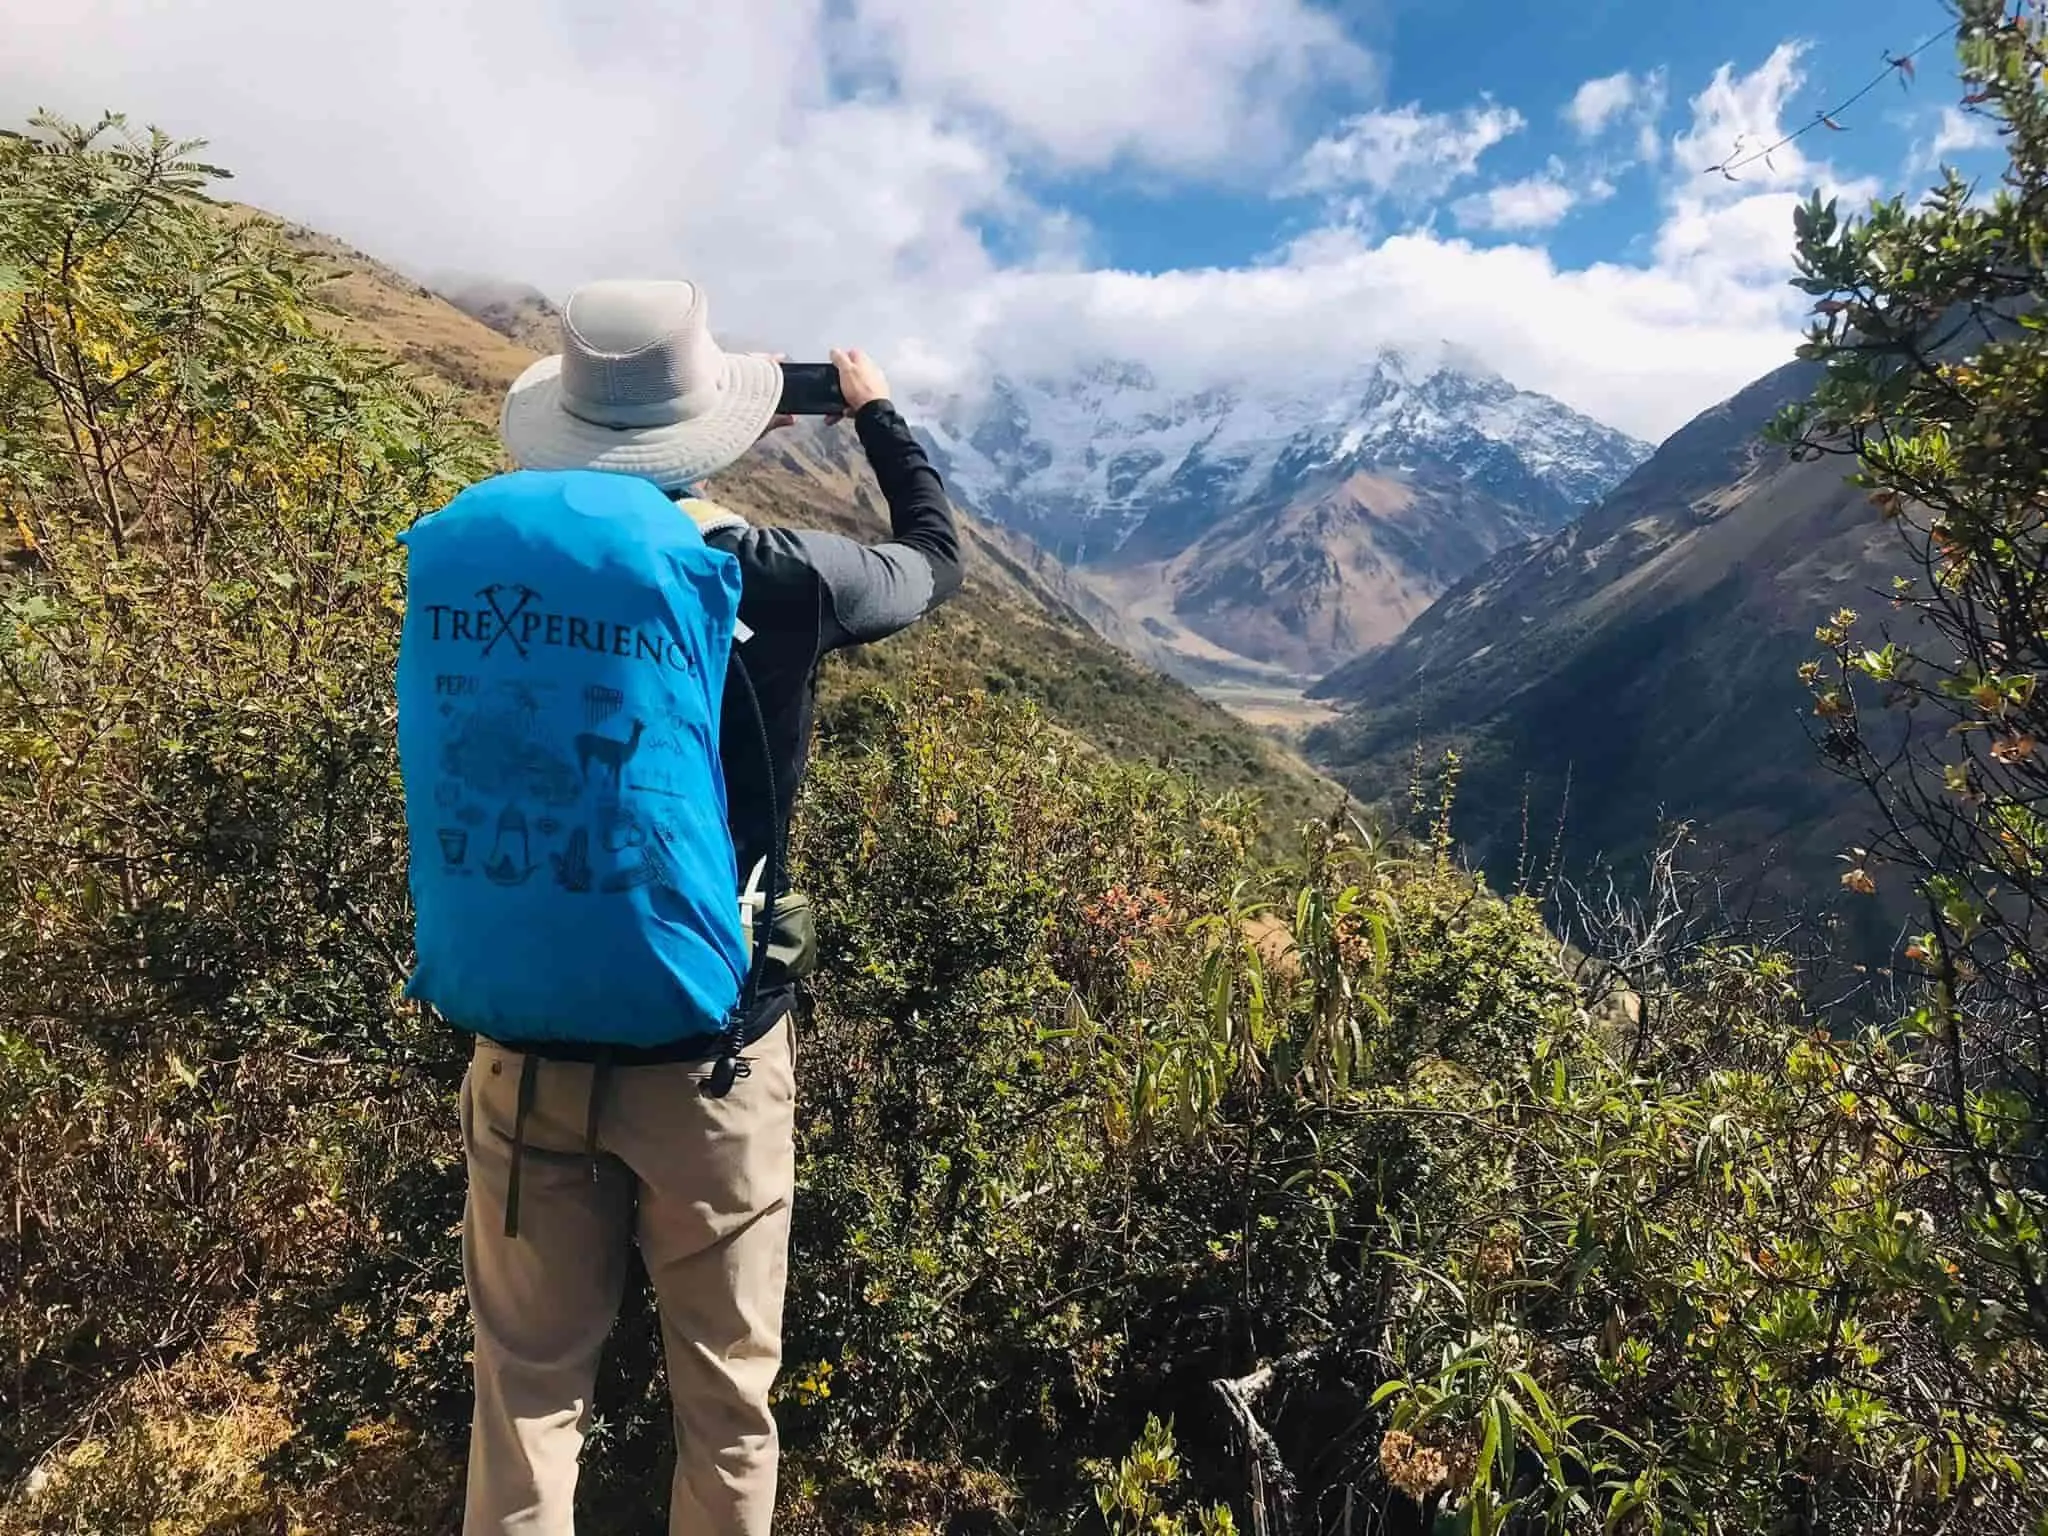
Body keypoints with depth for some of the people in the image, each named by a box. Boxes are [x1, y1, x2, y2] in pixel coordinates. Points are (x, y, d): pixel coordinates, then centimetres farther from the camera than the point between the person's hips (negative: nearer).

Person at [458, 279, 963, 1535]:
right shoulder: (782, 580, -13)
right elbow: (938, 559, 9)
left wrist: (696, 467, 24)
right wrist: (876, 412, 22)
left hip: (531, 1046, 3)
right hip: (709, 1053, -2)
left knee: (528, 1383, 18)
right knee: (726, 1394, 16)